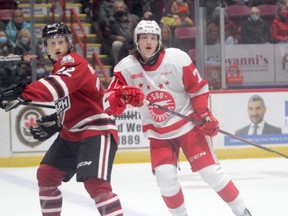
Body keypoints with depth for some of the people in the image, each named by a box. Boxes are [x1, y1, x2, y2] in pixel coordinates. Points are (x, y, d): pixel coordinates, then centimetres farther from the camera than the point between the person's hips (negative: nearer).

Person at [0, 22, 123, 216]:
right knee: (46, 174, 14)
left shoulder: (73, 63, -15)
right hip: (71, 134, 11)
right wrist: (55, 123, 12)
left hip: (96, 131, -11)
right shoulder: (60, 68, 16)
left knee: (95, 184, -24)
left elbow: (60, 85, -38)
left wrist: (24, 94, -49)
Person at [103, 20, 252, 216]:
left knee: (209, 170, -7)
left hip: (187, 123, -2)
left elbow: (198, 88, -4)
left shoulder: (177, 59, -16)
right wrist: (123, 96, -35)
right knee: (165, 176, -14)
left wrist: (205, 115, -6)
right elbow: (110, 104, -15)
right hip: (157, 132, 2)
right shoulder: (126, 68, -12)